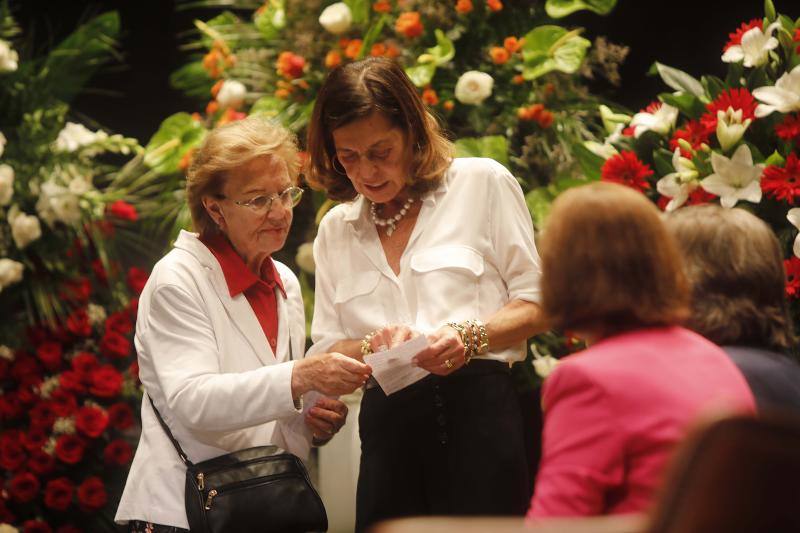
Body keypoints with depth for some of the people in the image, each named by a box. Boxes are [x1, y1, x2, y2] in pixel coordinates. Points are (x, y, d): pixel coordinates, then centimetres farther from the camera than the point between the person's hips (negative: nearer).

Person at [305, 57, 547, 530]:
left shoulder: (483, 183, 5)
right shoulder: (335, 229, 18)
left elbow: (534, 305, 4)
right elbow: (327, 349, 13)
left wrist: (470, 337, -14)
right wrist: (373, 346, -9)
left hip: (477, 411, -4)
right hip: (387, 428, 4)